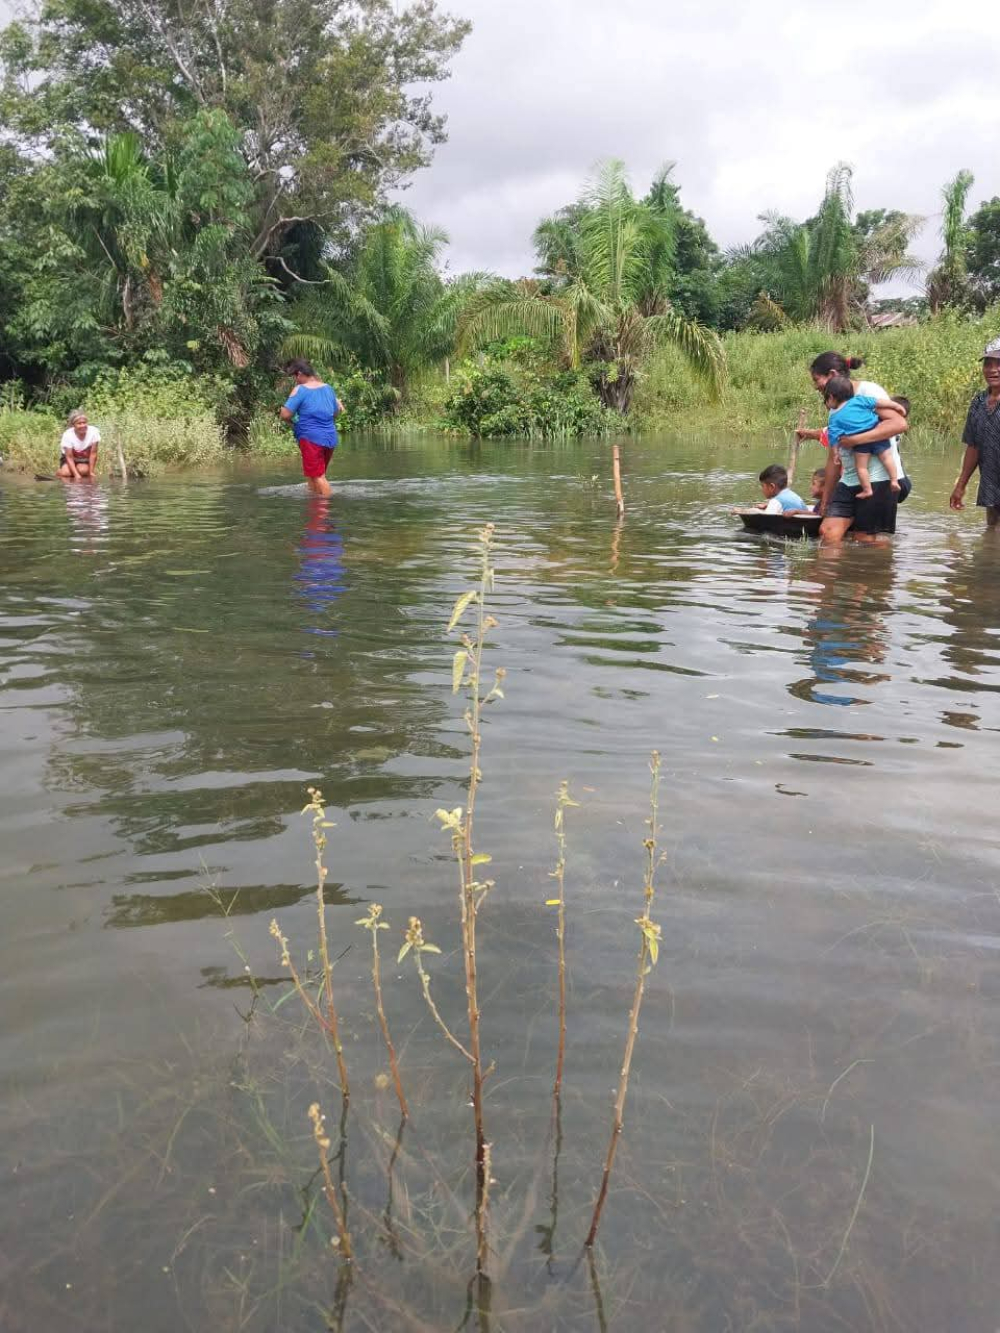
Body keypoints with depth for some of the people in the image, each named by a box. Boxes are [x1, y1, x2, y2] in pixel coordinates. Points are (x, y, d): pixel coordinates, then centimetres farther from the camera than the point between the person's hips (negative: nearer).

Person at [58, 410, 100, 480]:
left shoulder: (94, 432, -28)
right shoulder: (67, 435, -27)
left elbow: (93, 453, -19)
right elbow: (69, 457, -24)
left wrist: (91, 472, -16)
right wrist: (76, 474, -35)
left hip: (86, 460, 0)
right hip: (71, 459, 0)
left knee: (83, 470, -30)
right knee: (66, 473, -26)